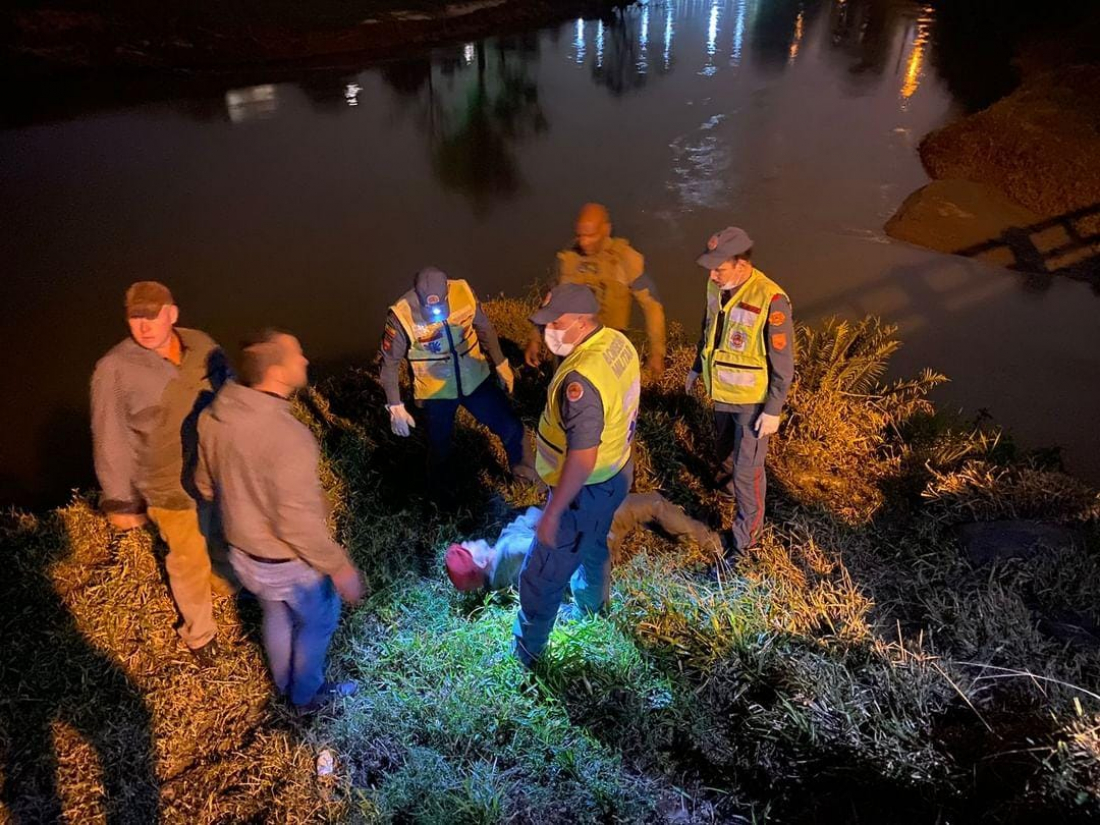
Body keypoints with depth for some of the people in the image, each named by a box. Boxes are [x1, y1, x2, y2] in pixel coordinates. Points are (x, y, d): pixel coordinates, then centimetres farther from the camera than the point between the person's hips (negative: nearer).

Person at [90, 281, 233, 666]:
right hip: (174, 488, -4)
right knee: (188, 561, 15)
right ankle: (199, 632, 41)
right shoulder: (115, 370, -21)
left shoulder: (202, 344, -10)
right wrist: (121, 502, -8)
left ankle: (225, 581, 61)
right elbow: (111, 442, -14)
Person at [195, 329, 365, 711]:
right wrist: (340, 567, -17)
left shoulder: (212, 417, -13)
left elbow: (205, 484, 4)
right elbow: (299, 524, -31)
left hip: (243, 552, 7)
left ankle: (285, 683, 56)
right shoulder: (289, 436, -37)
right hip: (289, 563, -6)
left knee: (276, 615, 32)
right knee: (318, 621, 24)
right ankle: (306, 694, 47)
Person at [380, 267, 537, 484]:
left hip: (474, 380, 3)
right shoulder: (401, 316, -26)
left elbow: (483, 327, 0)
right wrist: (395, 407, -11)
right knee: (440, 446, 18)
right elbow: (389, 363, -13)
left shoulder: (462, 292, -18)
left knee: (511, 427, 8)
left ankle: (529, 474, 34)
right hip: (436, 392, -2)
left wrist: (500, 363, 9)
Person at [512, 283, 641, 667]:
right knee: (593, 544, 35)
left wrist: (553, 513, -26)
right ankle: (593, 602, 62)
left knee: (542, 575, 9)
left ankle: (526, 653, 29)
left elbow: (582, 456, -34)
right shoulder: (617, 341, -6)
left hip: (587, 489, -9)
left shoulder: (582, 379, -36)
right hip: (617, 471, 10)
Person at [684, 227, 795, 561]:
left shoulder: (771, 300, -29)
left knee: (747, 470, 2)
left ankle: (745, 538, 18)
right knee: (726, 443, 29)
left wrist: (773, 410, -17)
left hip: (753, 400, -6)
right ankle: (726, 478, 59)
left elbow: (783, 364, -20)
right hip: (722, 391, 6)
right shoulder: (716, 287, -8)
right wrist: (697, 367, 21)